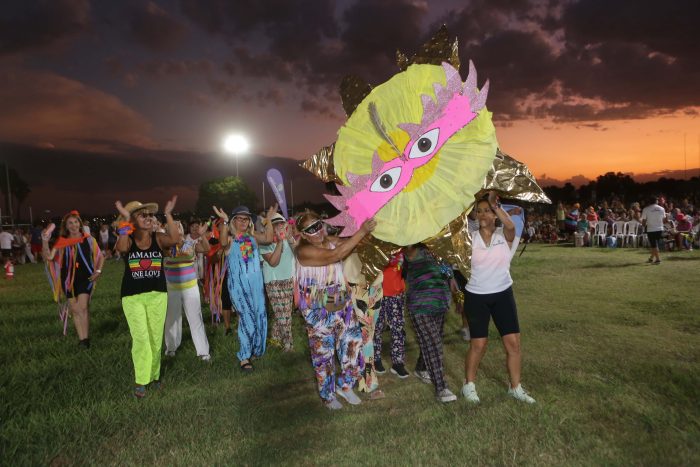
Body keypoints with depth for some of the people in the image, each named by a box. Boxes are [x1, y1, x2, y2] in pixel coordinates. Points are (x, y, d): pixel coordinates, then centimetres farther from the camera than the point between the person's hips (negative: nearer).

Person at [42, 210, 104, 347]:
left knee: (83, 307, -13)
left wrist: (98, 271, -5)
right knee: (75, 309, 8)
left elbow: (100, 256, 8)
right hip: (68, 279, 3)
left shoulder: (88, 239, 2)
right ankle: (81, 338, 16)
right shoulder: (61, 242, 4)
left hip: (85, 277, -2)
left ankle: (86, 338, -8)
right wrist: (45, 241, -17)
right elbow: (48, 257, -6)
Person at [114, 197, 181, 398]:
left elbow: (175, 239, -21)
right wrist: (125, 220, -26)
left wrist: (168, 214, -22)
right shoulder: (128, 239, -3)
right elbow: (121, 248, -27)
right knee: (140, 338, -6)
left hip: (158, 294, 2)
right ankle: (140, 381, 8)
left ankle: (153, 376, 28)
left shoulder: (158, 238, -1)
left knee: (156, 338, 10)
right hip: (132, 296, -2)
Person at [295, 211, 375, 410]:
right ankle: (327, 395, 30)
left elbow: (351, 243, -2)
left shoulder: (330, 240, 3)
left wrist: (366, 230, -19)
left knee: (353, 341, 8)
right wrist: (361, 232, -32)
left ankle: (345, 385, 32)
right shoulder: (305, 251, -20)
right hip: (320, 311, -6)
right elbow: (336, 255, -31)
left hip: (342, 304, 6)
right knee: (323, 352, 8)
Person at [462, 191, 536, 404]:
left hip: (503, 294, 1)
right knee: (479, 344, 2)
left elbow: (511, 226, -29)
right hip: (476, 296, -1)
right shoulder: (470, 238, -3)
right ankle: (469, 384, 22)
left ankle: (515, 387, 22)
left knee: (513, 342, 3)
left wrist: (495, 204, -39)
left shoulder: (505, 235, -5)